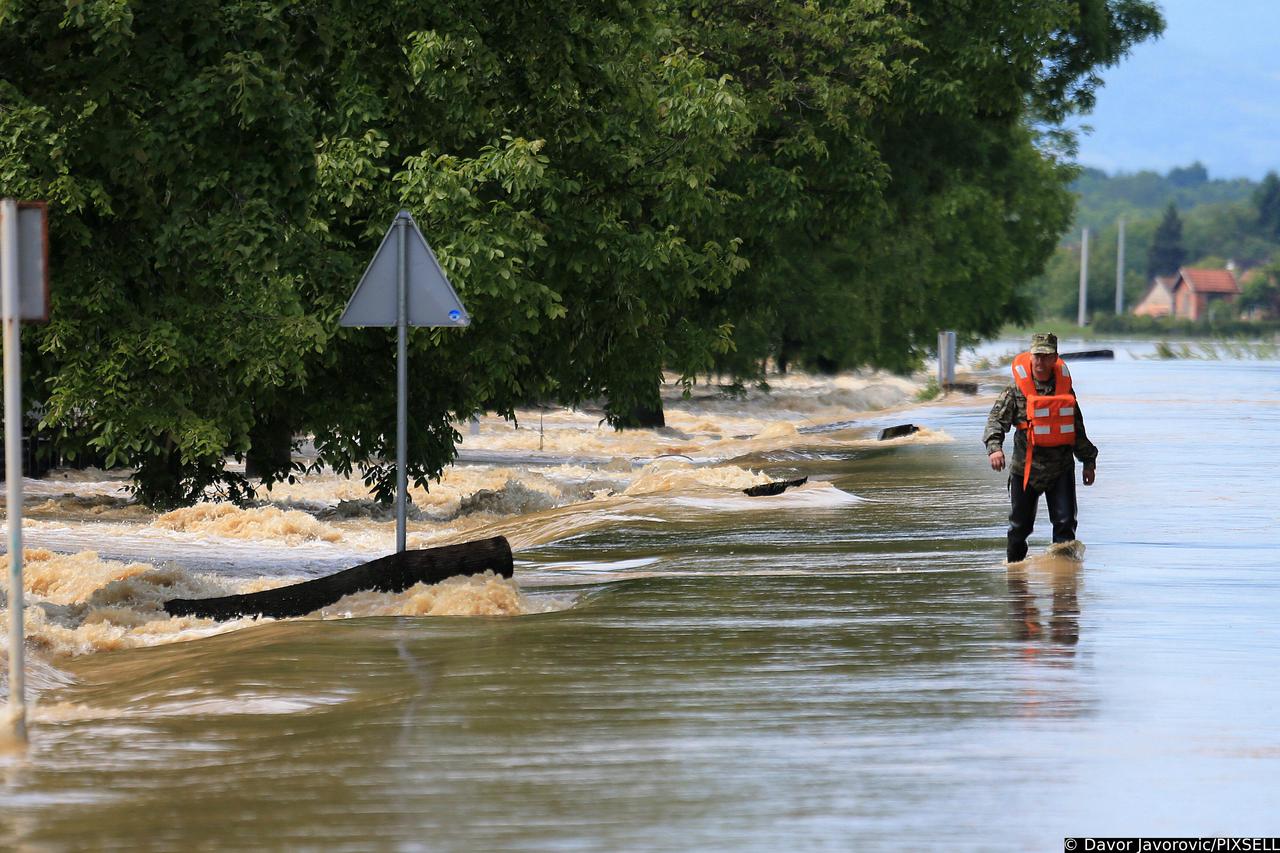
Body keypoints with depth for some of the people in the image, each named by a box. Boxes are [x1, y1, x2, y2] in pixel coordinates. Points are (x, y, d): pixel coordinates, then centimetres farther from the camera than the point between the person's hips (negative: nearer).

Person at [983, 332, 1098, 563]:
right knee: (1020, 525, 8)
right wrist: (994, 447, -30)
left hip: (1061, 466, 1)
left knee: (1065, 522, -8)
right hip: (1026, 465, -1)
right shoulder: (1017, 388, -4)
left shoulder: (1064, 386, 6)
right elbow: (997, 419, -10)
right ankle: (1014, 564, 26)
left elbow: (1077, 426, 16)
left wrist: (1088, 461, 18)